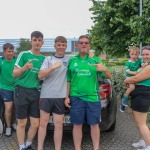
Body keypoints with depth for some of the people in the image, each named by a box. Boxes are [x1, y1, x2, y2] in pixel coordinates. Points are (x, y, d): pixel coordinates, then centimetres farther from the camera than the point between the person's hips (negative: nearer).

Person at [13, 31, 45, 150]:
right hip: (22, 91, -4)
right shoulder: (24, 54, -3)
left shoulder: (44, 59, 10)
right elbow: (14, 74, -6)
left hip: (35, 92, 4)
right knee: (22, 123, 2)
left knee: (36, 124, 4)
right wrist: (24, 68, -25)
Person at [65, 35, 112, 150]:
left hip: (93, 97, 0)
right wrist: (67, 96, 5)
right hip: (76, 98, 0)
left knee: (94, 124, 6)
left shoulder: (95, 60, 7)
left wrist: (105, 69, -19)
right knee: (77, 125, 5)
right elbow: (68, 80, 11)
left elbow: (109, 76, 3)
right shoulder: (72, 61, 9)